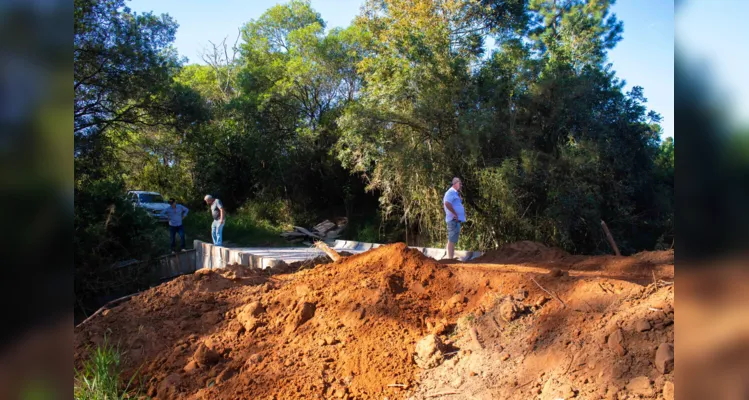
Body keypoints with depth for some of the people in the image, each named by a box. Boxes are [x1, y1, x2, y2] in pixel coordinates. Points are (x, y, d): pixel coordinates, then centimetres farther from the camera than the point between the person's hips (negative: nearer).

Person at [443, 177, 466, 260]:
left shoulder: (454, 193, 20)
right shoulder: (451, 192, -12)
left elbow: (444, 204, 29)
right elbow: (447, 204, -29)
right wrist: (455, 214, -22)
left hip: (456, 220, 11)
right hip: (454, 220, -11)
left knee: (452, 240, 12)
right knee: (452, 240, -11)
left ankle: (450, 258, 17)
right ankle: (450, 258, -11)